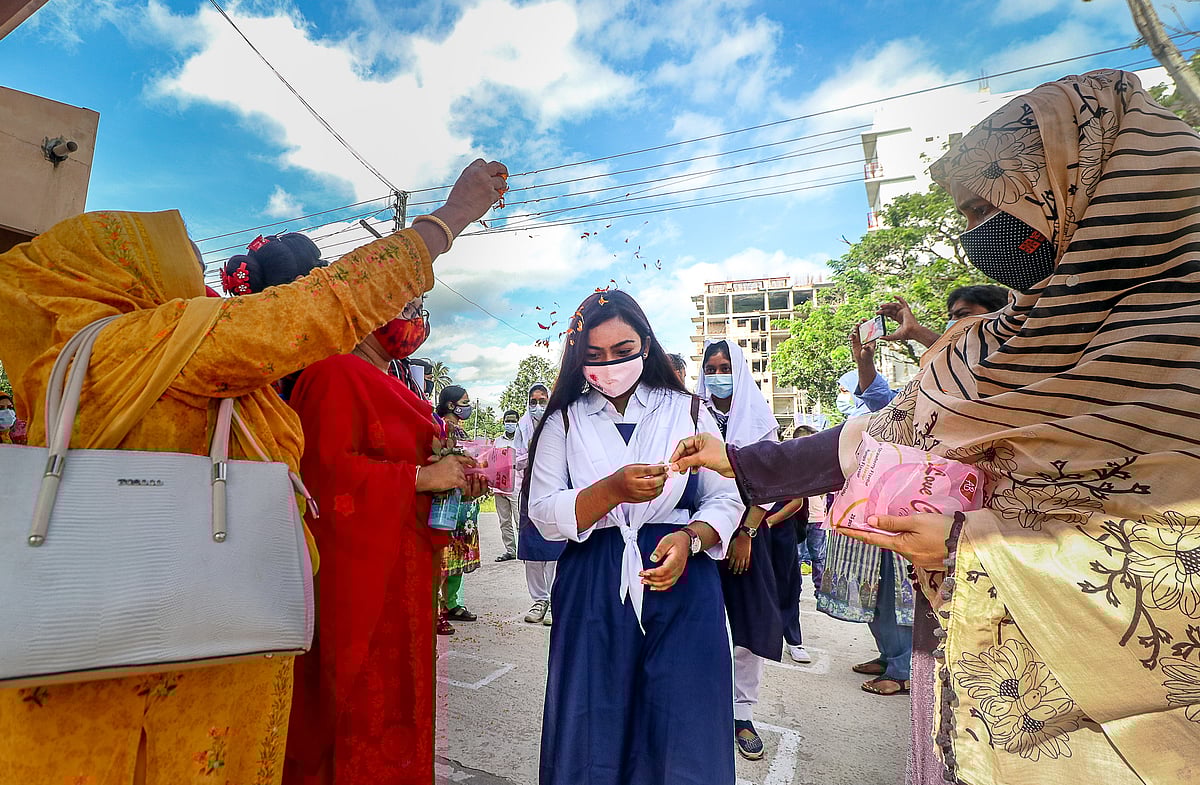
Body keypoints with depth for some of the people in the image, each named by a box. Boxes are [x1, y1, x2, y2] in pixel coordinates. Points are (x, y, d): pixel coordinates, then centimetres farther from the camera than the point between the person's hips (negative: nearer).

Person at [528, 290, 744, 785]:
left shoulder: (688, 411, 4)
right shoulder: (564, 420, 3)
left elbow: (726, 497, 3)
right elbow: (544, 516, -5)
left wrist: (689, 538, -16)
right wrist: (613, 490, -21)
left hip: (681, 583, 0)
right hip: (592, 592, 1)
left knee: (681, 732, 6)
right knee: (593, 732, 10)